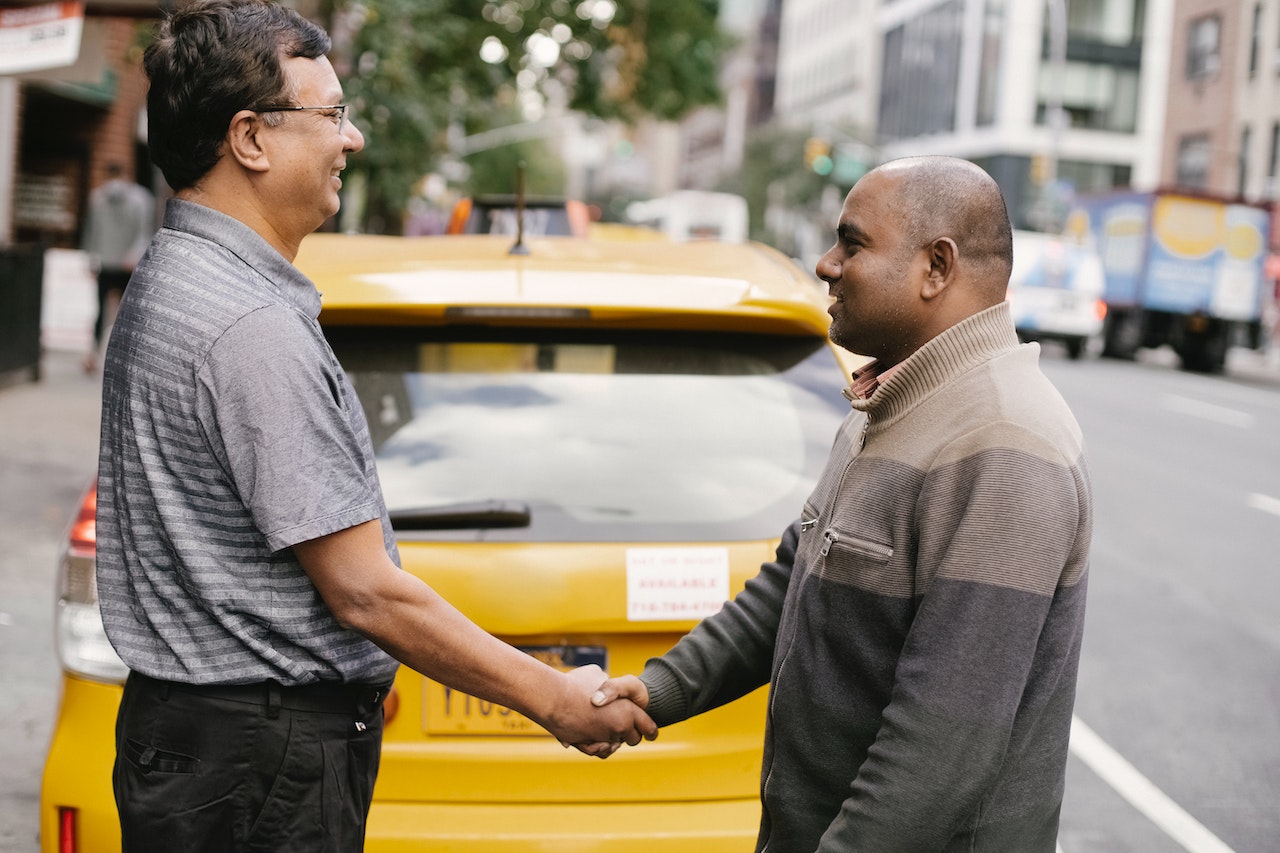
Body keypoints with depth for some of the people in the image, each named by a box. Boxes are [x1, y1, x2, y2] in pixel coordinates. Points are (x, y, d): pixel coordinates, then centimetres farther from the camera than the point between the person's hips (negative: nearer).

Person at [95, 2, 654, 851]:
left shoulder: (171, 281, 10)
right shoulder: (253, 328, -23)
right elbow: (365, 591, -23)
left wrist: (355, 678, 24)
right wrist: (554, 698, -13)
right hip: (260, 764, -10)